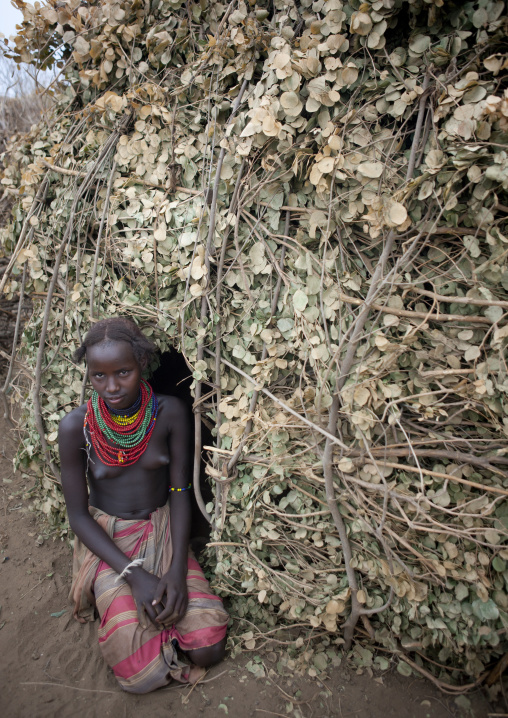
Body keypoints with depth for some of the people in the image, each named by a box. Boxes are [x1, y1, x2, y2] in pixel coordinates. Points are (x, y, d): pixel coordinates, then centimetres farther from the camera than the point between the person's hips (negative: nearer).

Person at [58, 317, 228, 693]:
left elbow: (179, 489, -7)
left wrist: (178, 568, -18)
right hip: (105, 538, -1)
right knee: (144, 675, -13)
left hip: (163, 530, 2)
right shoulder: (75, 427, -17)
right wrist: (134, 575, -20)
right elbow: (78, 515, -10)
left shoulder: (170, 412, -14)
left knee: (208, 650, -12)